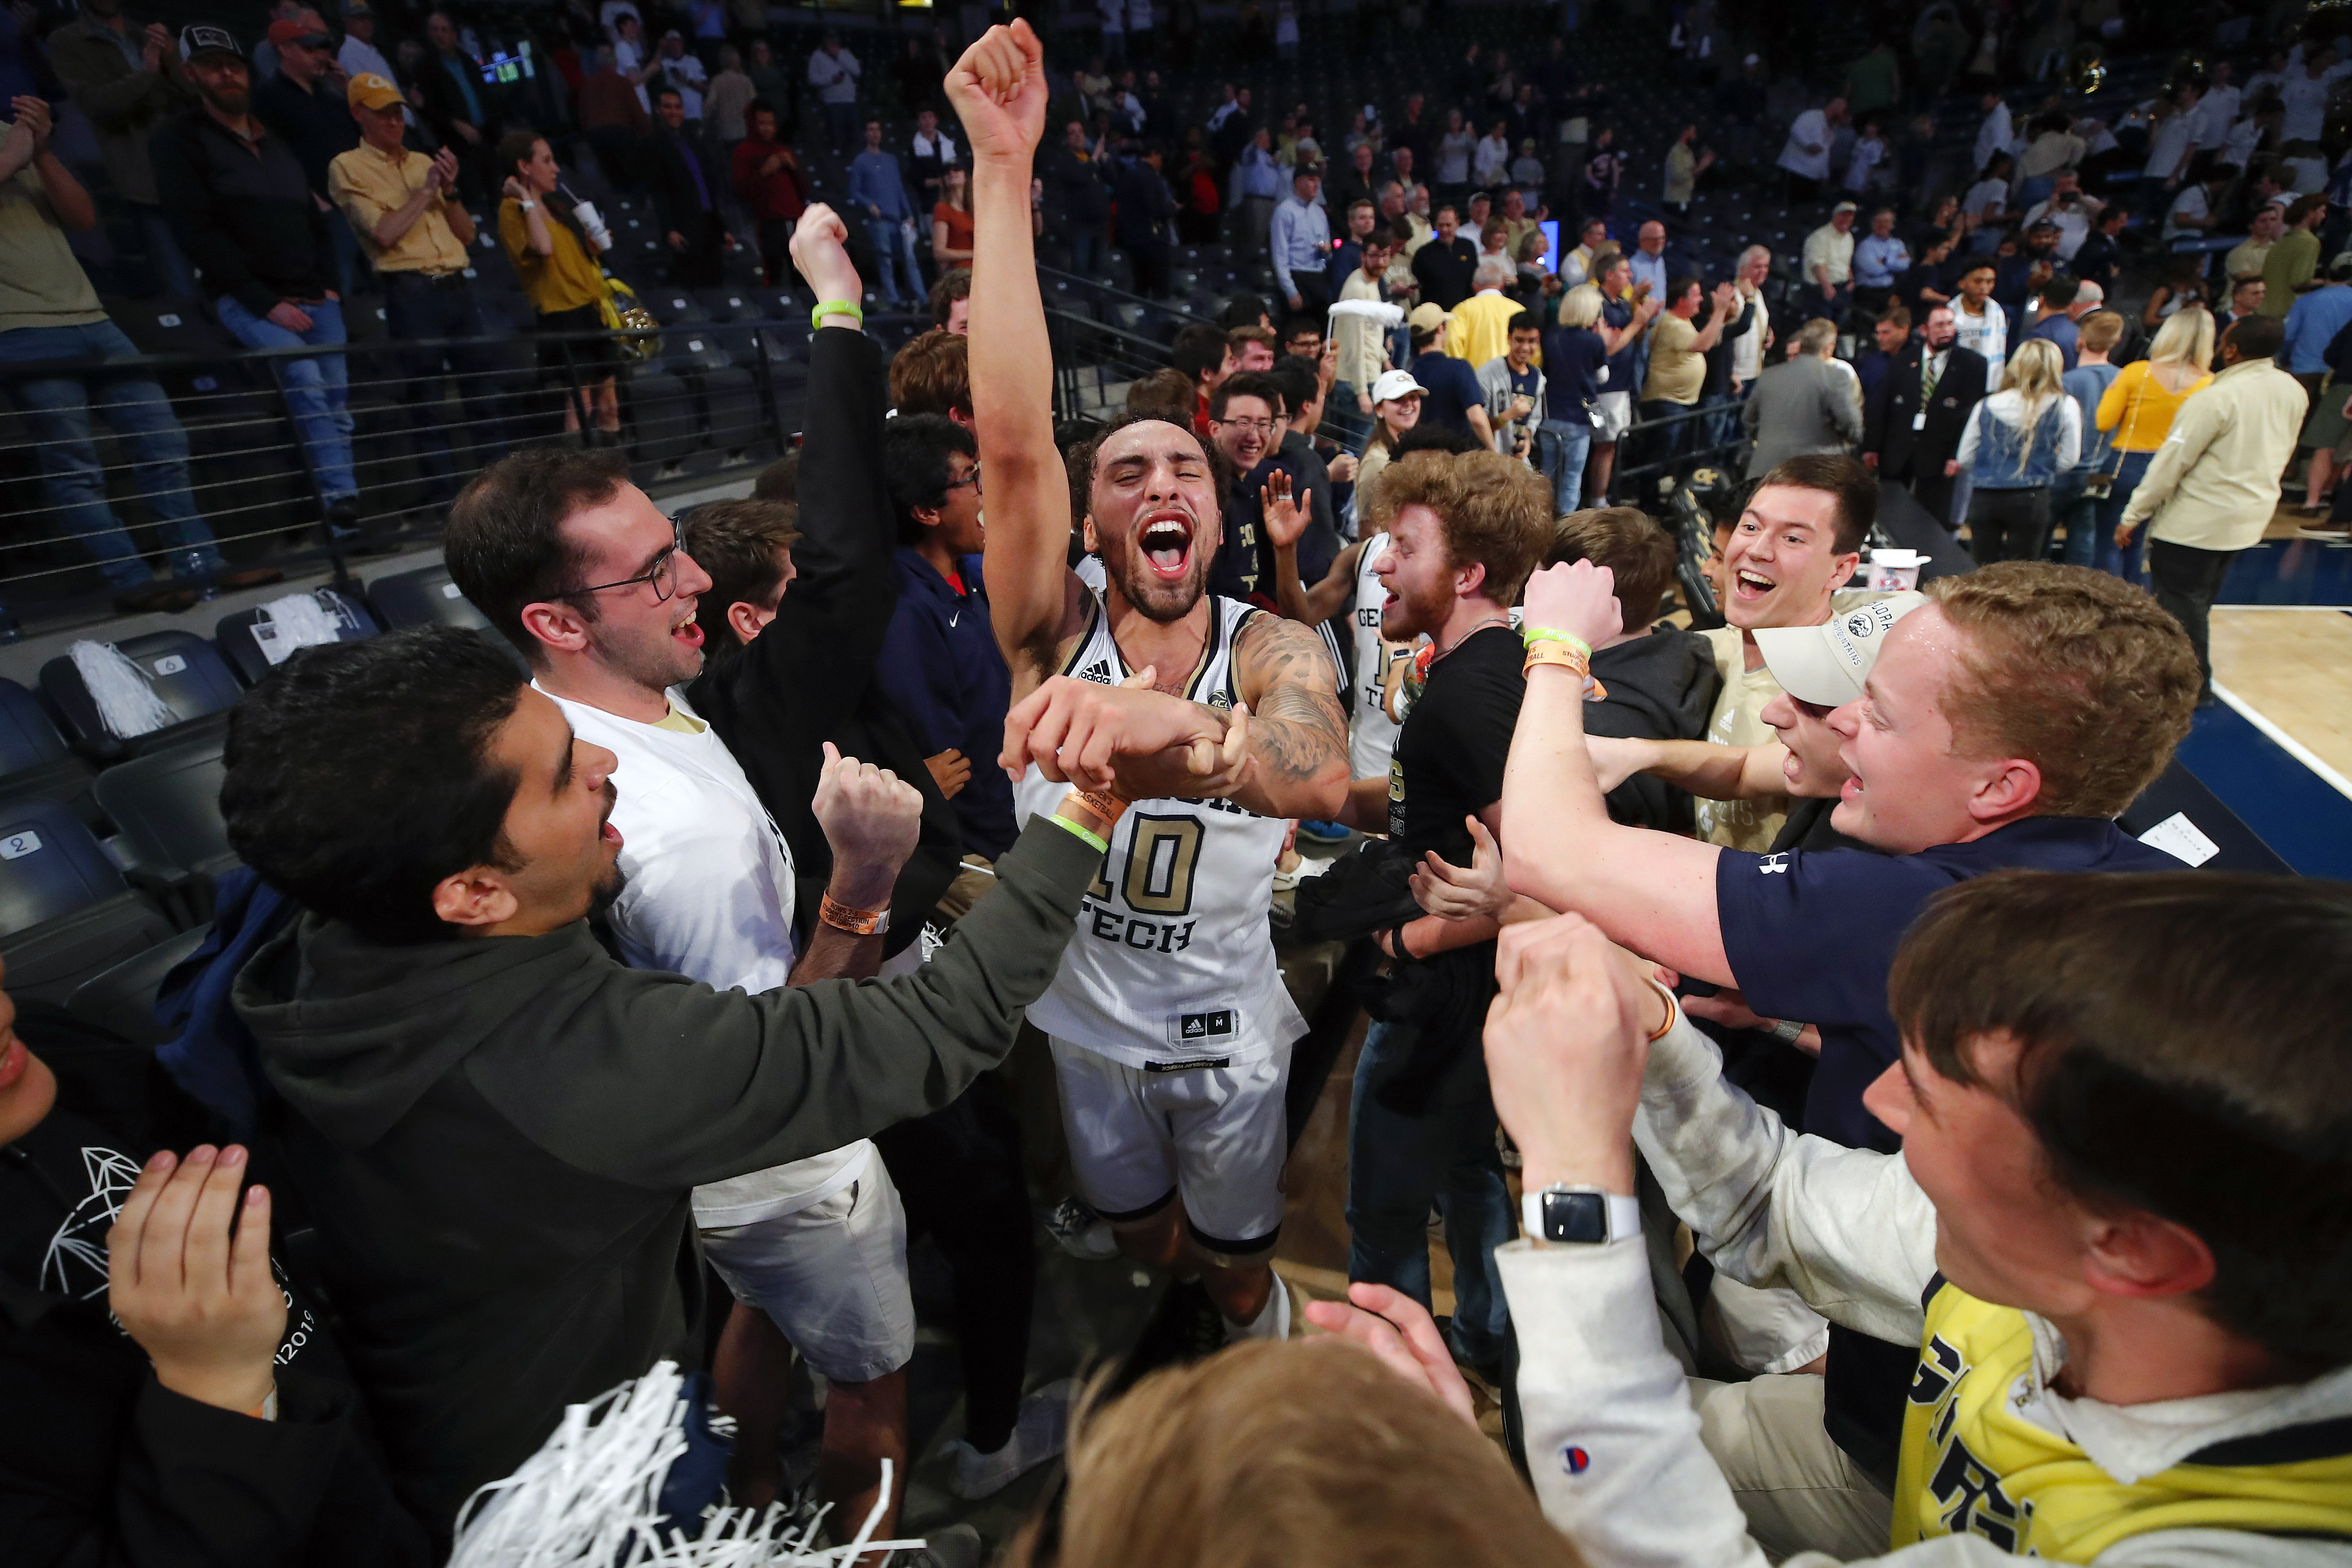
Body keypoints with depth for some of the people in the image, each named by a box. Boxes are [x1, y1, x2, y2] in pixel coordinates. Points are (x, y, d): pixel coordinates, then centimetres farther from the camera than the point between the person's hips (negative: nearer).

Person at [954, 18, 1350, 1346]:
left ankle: (1256, 1333, 58)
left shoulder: (1274, 651, -20)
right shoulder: (1055, 635, -18)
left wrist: (1175, 725, -64)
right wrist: (1004, 167, -40)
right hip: (1085, 1023, 1)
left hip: (1226, 1028, -1)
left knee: (1236, 1249, 24)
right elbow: (1014, 442, -35)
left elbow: (1322, 777, -43)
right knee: (1137, 1232, 28)